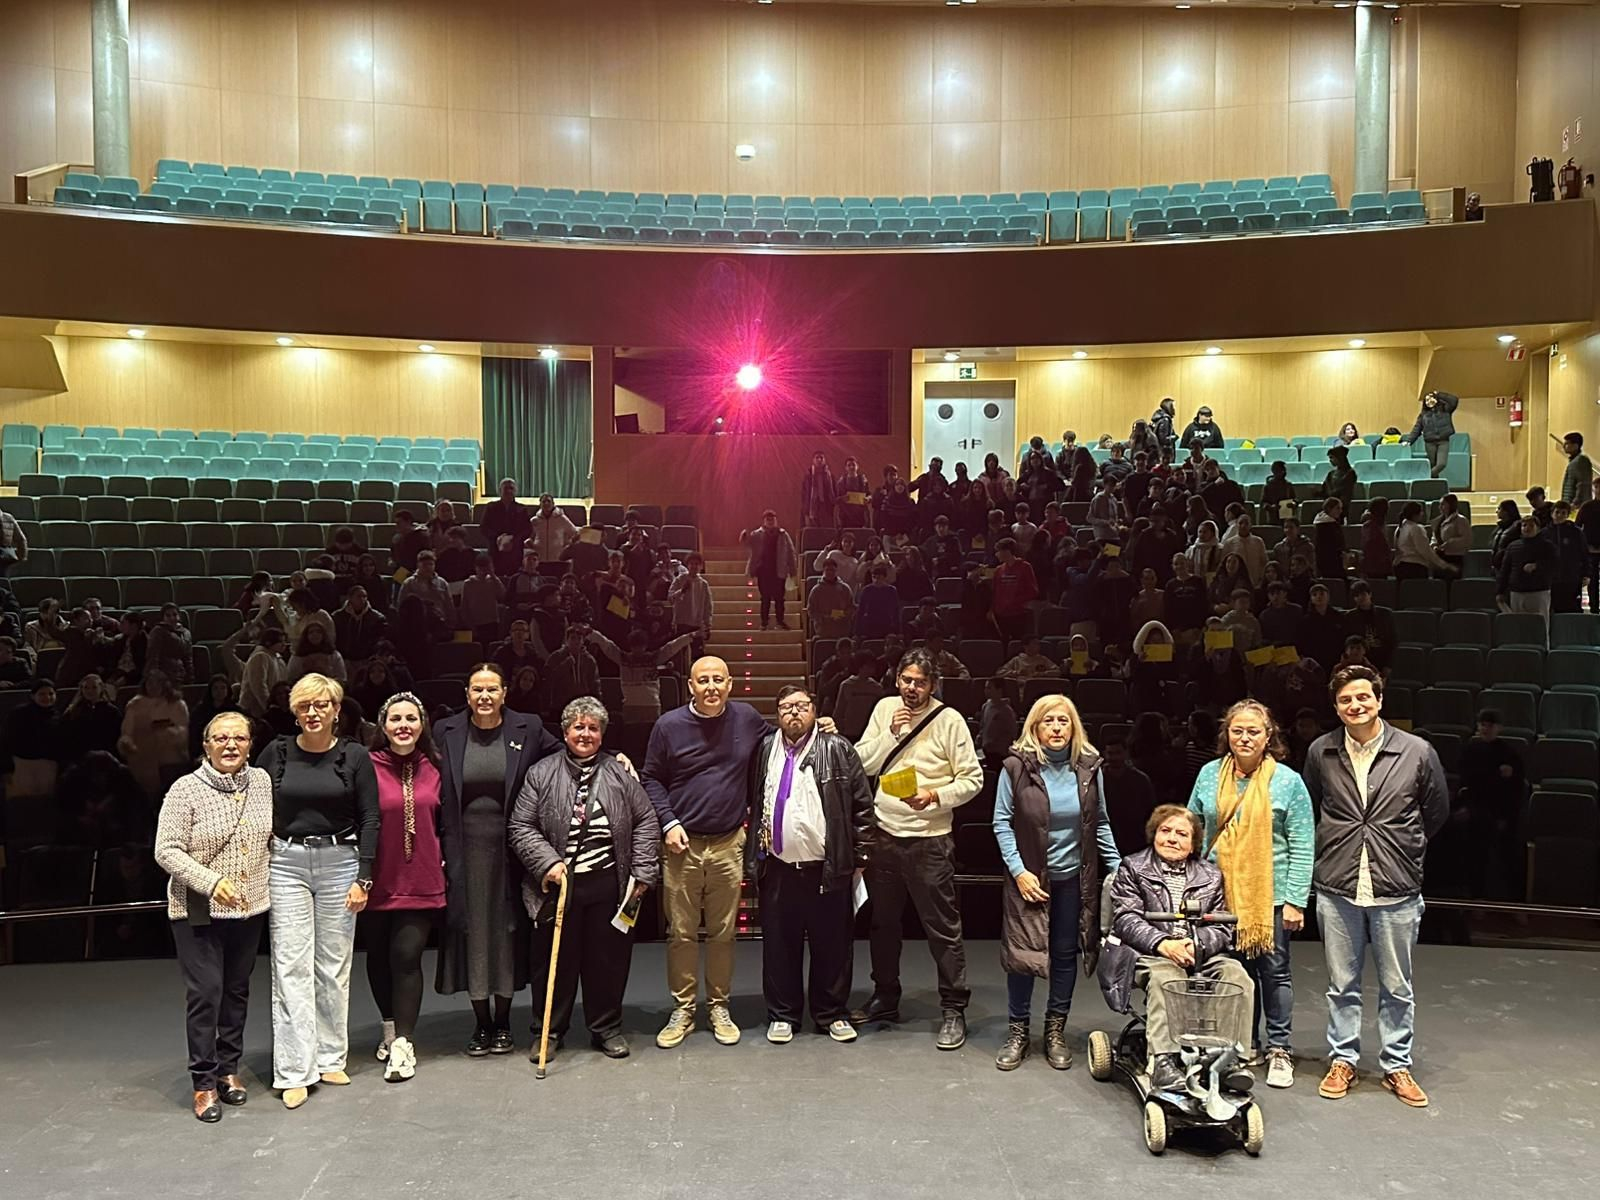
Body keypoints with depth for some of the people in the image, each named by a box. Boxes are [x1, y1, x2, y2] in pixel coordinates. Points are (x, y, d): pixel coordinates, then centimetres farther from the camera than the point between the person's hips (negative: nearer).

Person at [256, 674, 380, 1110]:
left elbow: (369, 821, 0)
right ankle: (296, 1071, 2)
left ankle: (330, 1058, 21)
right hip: (287, 864, 0)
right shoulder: (276, 754, 1)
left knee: (334, 965, 7)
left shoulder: (355, 757, -1)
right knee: (291, 967, -2)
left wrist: (363, 878, -5)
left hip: (340, 861, 0)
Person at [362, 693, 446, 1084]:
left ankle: (403, 1043, 3)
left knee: (407, 956, -5)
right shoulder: (368, 767, -9)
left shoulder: (433, 768, 3)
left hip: (421, 882, 1)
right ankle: (391, 1027, 33)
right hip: (378, 882, -1)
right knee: (378, 957, 13)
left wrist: (441, 861, 9)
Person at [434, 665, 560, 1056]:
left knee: (507, 927, 7)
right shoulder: (447, 732, 2)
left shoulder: (528, 728, 0)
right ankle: (481, 1023, 19)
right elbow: (437, 795, 4)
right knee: (471, 927, 6)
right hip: (465, 845, 0)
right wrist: (438, 850, 0)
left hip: (510, 844, 0)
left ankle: (503, 1022, 21)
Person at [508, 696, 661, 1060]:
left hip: (609, 884, 1)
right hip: (558, 884, -1)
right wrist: (547, 862, -12)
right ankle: (551, 1030, 23)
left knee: (609, 958, 8)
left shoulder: (620, 773, 4)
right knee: (558, 959, 7)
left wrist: (642, 873, -1)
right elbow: (520, 827, 0)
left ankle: (606, 1027, 25)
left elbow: (646, 822, 6)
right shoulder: (541, 773, 2)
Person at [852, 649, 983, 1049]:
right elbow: (862, 763, 0)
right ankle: (885, 999, 34)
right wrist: (890, 734, -13)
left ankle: (954, 1009, 13)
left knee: (943, 927, 1)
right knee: (883, 922, 18)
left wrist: (935, 796, -22)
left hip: (929, 840, -5)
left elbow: (972, 778, -8)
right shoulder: (885, 708, 3)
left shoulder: (949, 720, -9)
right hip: (884, 835, 5)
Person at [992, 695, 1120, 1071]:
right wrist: (1018, 871, -14)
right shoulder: (1017, 766, -11)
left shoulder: (1088, 767, -2)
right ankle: (1017, 1032, 20)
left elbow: (1100, 824, 7)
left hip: (1073, 878, 3)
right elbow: (1002, 823, -7)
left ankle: (1056, 1032, 26)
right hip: (1030, 877, -2)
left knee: (1066, 954, 11)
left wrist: (1117, 867, 3)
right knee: (1022, 954, 4)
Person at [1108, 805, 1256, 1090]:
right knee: (1165, 976, -36)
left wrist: (1196, 945, -12)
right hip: (1153, 953, -3)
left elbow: (1222, 928, 11)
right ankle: (1163, 1061, -42)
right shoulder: (1132, 869, 12)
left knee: (1238, 977, -26)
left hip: (1204, 954, 3)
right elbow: (1126, 919, -2)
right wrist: (1163, 944, -19)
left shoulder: (1211, 877, 20)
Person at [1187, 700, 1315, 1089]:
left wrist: (1296, 900, -9)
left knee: (1274, 971, 5)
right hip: (1222, 892, 3)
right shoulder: (1209, 775, 4)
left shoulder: (1288, 781, -5)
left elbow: (1302, 846, -5)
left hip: (1270, 894, -3)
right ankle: (1243, 1044, 26)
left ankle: (1279, 1049, 18)